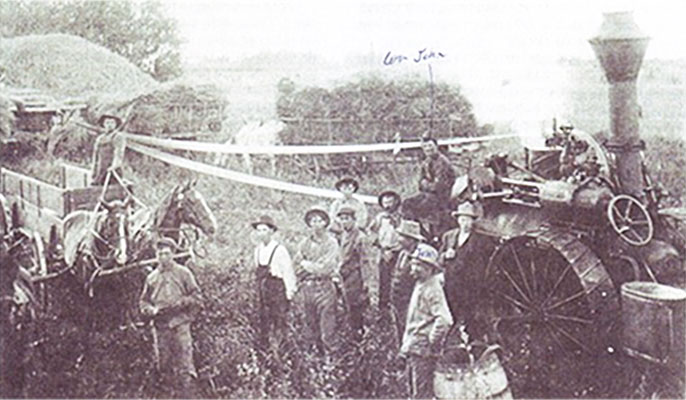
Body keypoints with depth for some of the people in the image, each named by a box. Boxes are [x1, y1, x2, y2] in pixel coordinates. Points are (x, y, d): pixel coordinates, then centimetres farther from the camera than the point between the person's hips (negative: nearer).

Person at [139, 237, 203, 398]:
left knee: (184, 362, -10)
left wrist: (179, 303, -11)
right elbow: (143, 302, 19)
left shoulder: (183, 273, 5)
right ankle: (170, 393, 14)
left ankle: (186, 396, -10)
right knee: (163, 365, 5)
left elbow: (197, 297, 4)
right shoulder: (151, 277, 14)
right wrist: (152, 310, -1)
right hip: (160, 326, 4)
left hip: (180, 324, -4)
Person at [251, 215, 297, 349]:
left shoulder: (280, 250, -15)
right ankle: (264, 347, 23)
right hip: (263, 291, 7)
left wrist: (289, 292, -9)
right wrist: (259, 291, 13)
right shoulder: (258, 250, 6)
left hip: (278, 291, -6)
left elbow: (288, 273, -11)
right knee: (264, 320, 12)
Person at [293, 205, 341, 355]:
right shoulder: (304, 243, 11)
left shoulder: (331, 243, 0)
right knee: (310, 326, 8)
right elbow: (296, 266, 6)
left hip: (324, 288, -4)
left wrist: (307, 264, -2)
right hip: (306, 288, 4)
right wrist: (317, 267, -4)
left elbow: (326, 268, -9)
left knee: (327, 325, -6)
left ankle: (330, 353, 0)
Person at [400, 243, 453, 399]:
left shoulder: (433, 288, -16)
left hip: (423, 349, -10)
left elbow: (445, 320, -28)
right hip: (413, 348, 10)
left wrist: (433, 342, -20)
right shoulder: (420, 285, 15)